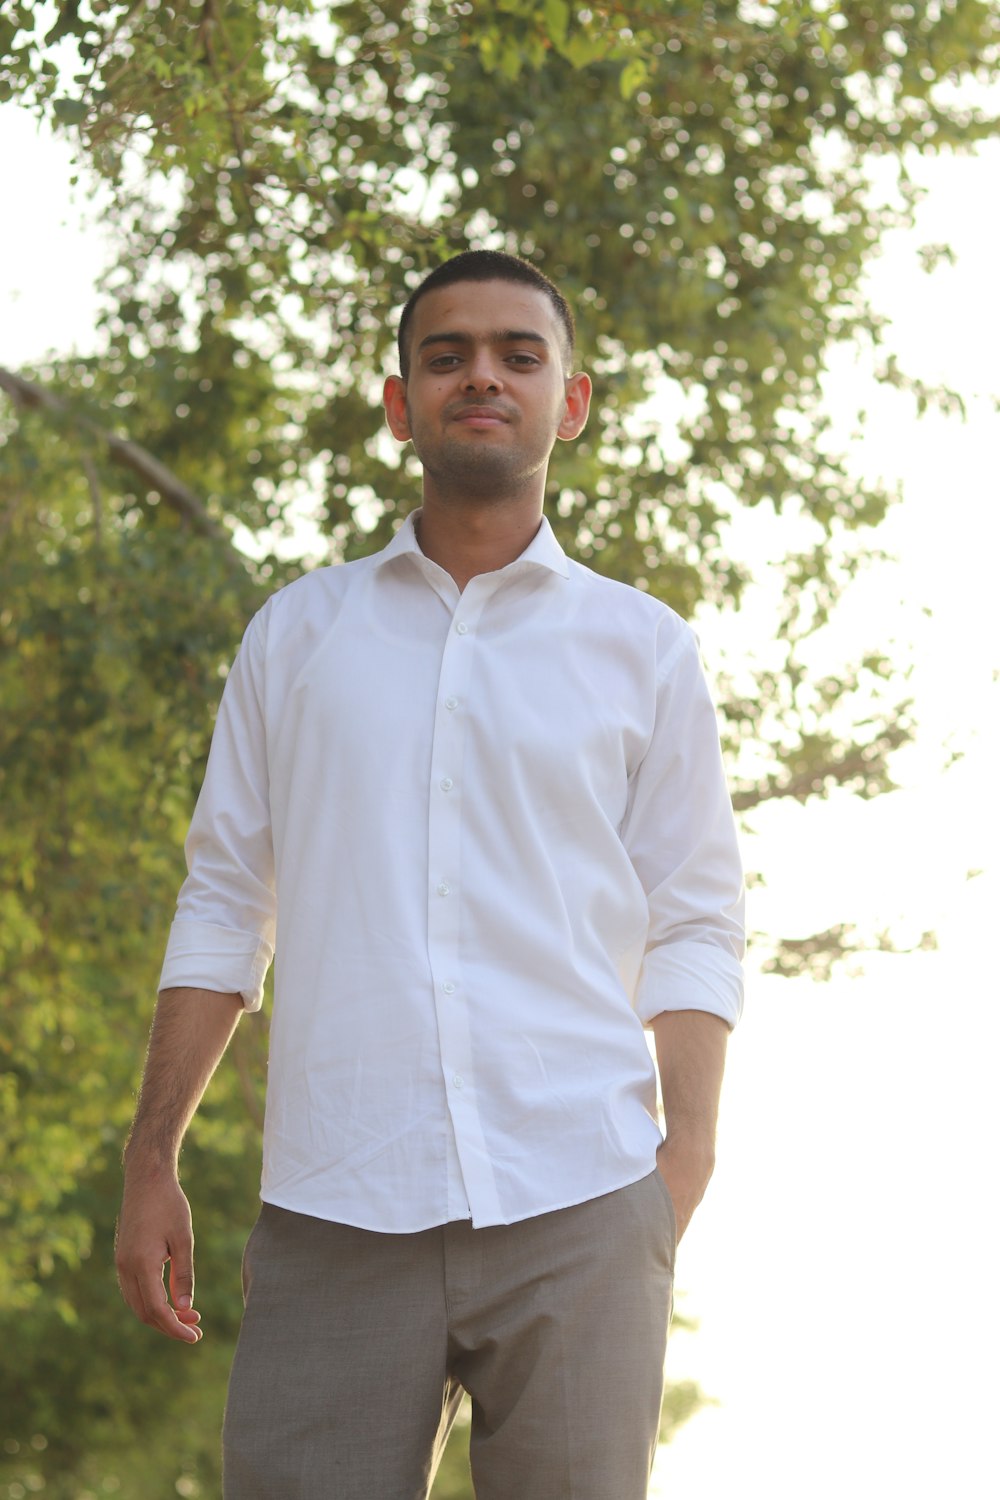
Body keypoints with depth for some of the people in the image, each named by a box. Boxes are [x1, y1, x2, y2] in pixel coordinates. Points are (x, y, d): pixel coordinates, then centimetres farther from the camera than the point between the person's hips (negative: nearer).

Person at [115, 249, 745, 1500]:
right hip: (334, 1209, 1)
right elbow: (223, 904, 15)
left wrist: (687, 1160, -4)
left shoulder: (642, 648, 12)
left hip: (574, 1210, 0)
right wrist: (151, 1159, 7)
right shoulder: (296, 634, 15)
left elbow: (693, 928, 10)